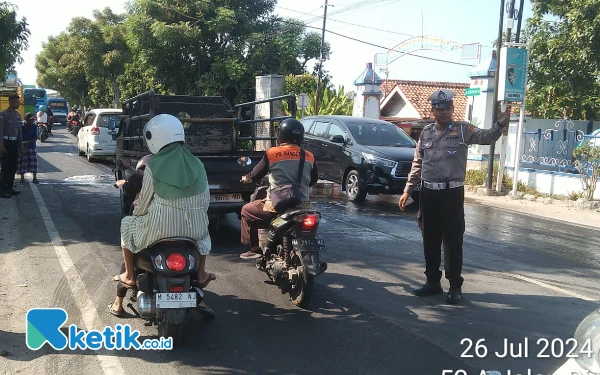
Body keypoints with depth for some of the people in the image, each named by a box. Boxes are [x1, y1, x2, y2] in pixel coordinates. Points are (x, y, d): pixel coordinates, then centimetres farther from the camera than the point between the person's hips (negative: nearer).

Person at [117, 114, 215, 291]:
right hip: (194, 228, 3)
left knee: (127, 224, 27)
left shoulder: (153, 166, -8)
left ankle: (129, 276, 30)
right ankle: (201, 275, 37)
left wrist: (137, 213, 22)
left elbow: (145, 200, 1)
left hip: (160, 228, -3)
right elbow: (205, 200, 8)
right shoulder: (197, 164, 3)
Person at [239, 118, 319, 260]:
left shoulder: (272, 154, -8)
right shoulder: (309, 157, 3)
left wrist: (245, 178, 24)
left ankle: (255, 249, 16)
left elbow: (254, 176, 2)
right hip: (302, 206, 4)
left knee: (246, 211, 19)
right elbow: (313, 180, 17)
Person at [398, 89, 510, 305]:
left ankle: (455, 286, 12)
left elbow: (486, 137, -17)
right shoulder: (426, 132, 10)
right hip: (428, 193, 4)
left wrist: (500, 125, -37)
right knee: (430, 240, 12)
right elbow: (418, 164, 14)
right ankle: (433, 282, 25)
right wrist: (408, 190, 11)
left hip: (452, 193, -4)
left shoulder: (463, 130, -1)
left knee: (453, 241, 1)